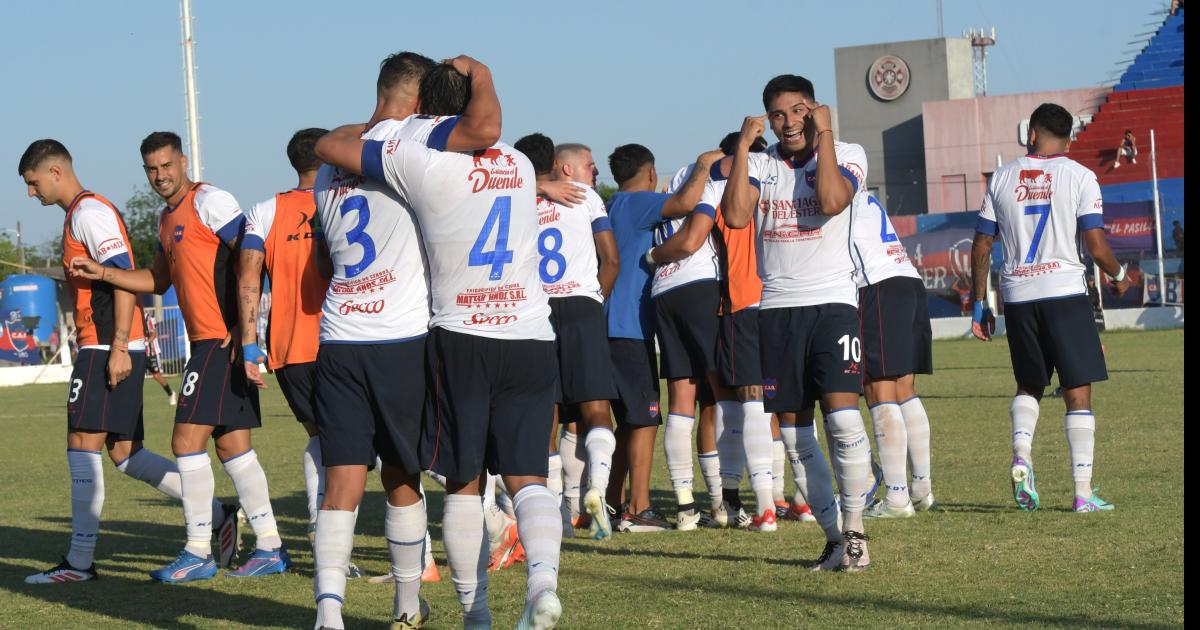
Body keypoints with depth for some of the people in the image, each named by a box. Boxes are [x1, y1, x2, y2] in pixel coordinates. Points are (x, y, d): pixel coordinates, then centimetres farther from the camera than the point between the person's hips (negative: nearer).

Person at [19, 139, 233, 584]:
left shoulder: (89, 212, -10)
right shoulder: (81, 214, 21)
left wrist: (118, 348, -22)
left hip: (108, 348, -10)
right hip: (108, 349, 10)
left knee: (83, 444, -9)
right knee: (124, 451, 9)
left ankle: (80, 561, -8)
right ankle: (219, 515, 12)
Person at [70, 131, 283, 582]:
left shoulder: (209, 201, -9)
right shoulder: (168, 218, 20)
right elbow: (159, 280, 28)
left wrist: (244, 327, -19)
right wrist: (103, 273, 15)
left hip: (223, 339, -9)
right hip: (208, 341, 9)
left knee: (188, 440, -9)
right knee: (232, 445, 9)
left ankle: (198, 553, -4)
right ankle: (270, 548, 12)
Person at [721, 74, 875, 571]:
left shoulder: (846, 154, 2)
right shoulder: (759, 165, 11)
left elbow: (831, 201, -19)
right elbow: (736, 216, -8)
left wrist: (823, 134, -12)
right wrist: (743, 145, -6)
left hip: (832, 301, -4)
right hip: (776, 306, 4)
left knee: (842, 413, -17)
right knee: (794, 429, 4)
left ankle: (854, 531, -8)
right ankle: (833, 538, 12)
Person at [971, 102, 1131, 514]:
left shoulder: (1002, 178, 8)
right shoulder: (1079, 176, -1)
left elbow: (981, 246, 9)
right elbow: (1096, 247, -7)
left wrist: (980, 304, 17)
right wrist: (1118, 276, 13)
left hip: (1017, 295, 3)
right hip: (1064, 290, -3)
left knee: (1029, 385, 21)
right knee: (1078, 393, 2)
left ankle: (1021, 455, -6)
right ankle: (1083, 493, -2)